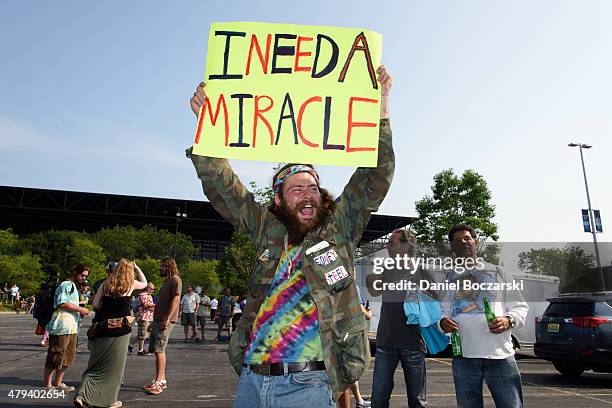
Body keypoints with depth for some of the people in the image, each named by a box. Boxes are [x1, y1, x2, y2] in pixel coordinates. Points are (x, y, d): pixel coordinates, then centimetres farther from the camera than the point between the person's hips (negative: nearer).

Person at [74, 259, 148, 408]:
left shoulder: (105, 284, 6)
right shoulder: (131, 284, 0)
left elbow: (95, 305, 2)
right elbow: (144, 283, 20)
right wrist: (137, 268, 21)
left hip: (103, 327, 3)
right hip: (121, 328, -3)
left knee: (97, 364, 12)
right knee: (115, 366, 8)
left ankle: (81, 396, 0)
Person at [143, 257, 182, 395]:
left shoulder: (175, 279, -8)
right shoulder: (167, 280, 21)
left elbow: (176, 299, -18)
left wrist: (167, 319, -23)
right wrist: (154, 320, 22)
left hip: (165, 320, -10)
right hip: (158, 319, 10)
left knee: (159, 350, -11)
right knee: (158, 350, 10)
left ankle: (158, 382, -9)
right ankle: (162, 380, 16)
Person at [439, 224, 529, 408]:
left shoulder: (497, 272, 11)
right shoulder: (448, 278, 15)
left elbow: (520, 307, 10)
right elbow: (441, 311, 16)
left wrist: (508, 320, -11)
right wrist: (443, 321, -8)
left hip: (500, 354, -1)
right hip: (463, 357, 2)